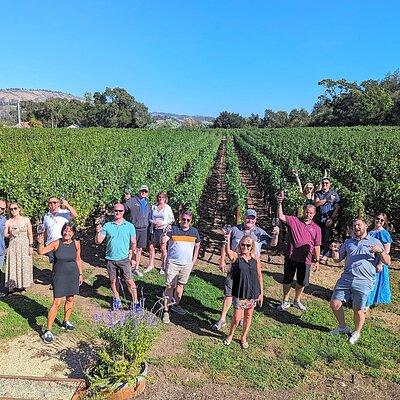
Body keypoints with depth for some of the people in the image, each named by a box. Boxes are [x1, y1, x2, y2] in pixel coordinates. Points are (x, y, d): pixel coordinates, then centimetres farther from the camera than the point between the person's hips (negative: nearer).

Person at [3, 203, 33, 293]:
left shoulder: (26, 220, 0)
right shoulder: (8, 222, 2)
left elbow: (30, 234, 2)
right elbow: (5, 235, 8)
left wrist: (31, 246, -3)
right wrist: (11, 235, -13)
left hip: (24, 245, -1)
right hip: (13, 245, 1)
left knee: (24, 265, 3)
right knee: (13, 265, 0)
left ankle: (22, 284, 15)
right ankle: (13, 285, 8)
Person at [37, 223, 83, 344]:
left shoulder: (76, 244, -4)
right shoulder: (56, 243, -11)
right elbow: (41, 252, -18)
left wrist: (80, 274, 11)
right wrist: (40, 243, -38)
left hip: (73, 274, 3)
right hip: (59, 275, -3)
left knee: (70, 299, 15)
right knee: (56, 302, -6)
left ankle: (66, 322, 38)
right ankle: (48, 331, 4)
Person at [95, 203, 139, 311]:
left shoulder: (129, 226, 0)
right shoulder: (107, 226, 2)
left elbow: (133, 243, 5)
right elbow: (98, 241, 1)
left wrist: (131, 255, 5)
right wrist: (98, 232, -16)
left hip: (124, 259, -2)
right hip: (110, 259, 2)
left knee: (129, 281, -3)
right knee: (113, 281, 13)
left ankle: (135, 302, 9)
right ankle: (117, 300, 32)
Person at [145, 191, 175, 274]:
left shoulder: (168, 208, -1)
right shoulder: (153, 207, 7)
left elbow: (172, 220, 1)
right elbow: (150, 218, 14)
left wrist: (162, 223, -11)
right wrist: (153, 222, -7)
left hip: (163, 230, -3)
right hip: (154, 230, 3)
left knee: (163, 248, 1)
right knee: (151, 247, 7)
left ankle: (163, 267, 14)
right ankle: (151, 264, 23)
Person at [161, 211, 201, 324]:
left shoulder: (194, 231, 4)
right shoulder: (173, 229, -7)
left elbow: (197, 246, 14)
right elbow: (163, 241, -17)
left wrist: (193, 262, 9)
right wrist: (166, 231, -32)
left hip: (187, 264, 3)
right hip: (172, 263, -3)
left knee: (180, 285, 15)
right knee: (169, 287, 0)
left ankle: (176, 305, 33)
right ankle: (166, 311, 6)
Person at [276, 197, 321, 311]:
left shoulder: (316, 228, 5)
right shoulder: (293, 220, -2)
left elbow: (317, 246, 8)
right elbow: (281, 217, -17)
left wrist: (317, 261, 6)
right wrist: (280, 204, -31)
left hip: (305, 260, 2)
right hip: (291, 257, -1)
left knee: (302, 282, 11)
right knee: (287, 281, 11)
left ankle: (297, 301, 35)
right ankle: (285, 302, 28)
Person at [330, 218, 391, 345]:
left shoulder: (375, 242, 8)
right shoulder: (348, 242, 18)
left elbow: (387, 261, 2)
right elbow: (337, 259, 20)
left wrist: (381, 251, -18)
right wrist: (334, 250, -1)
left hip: (363, 282, -4)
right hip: (346, 278, 4)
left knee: (358, 310, 2)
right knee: (335, 303, 2)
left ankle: (357, 333, 28)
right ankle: (343, 327, 27)